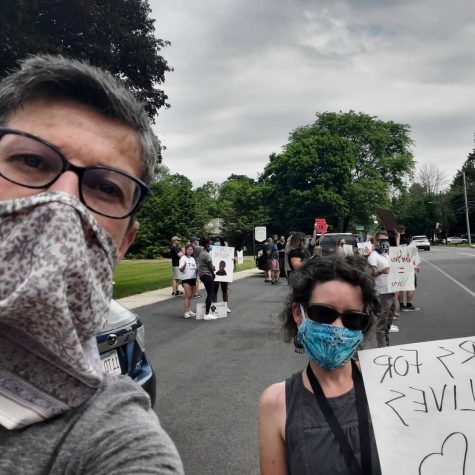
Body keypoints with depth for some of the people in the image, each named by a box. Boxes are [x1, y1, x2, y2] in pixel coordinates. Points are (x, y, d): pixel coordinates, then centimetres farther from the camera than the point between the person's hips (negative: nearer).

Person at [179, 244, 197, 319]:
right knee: (188, 295, -12)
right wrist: (184, 265, -32)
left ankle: (189, 310, 19)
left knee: (190, 296, 11)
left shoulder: (193, 259, 16)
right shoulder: (183, 258, -5)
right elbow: (181, 269, -13)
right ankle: (186, 312, -11)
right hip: (186, 279, -7)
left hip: (193, 278, 7)